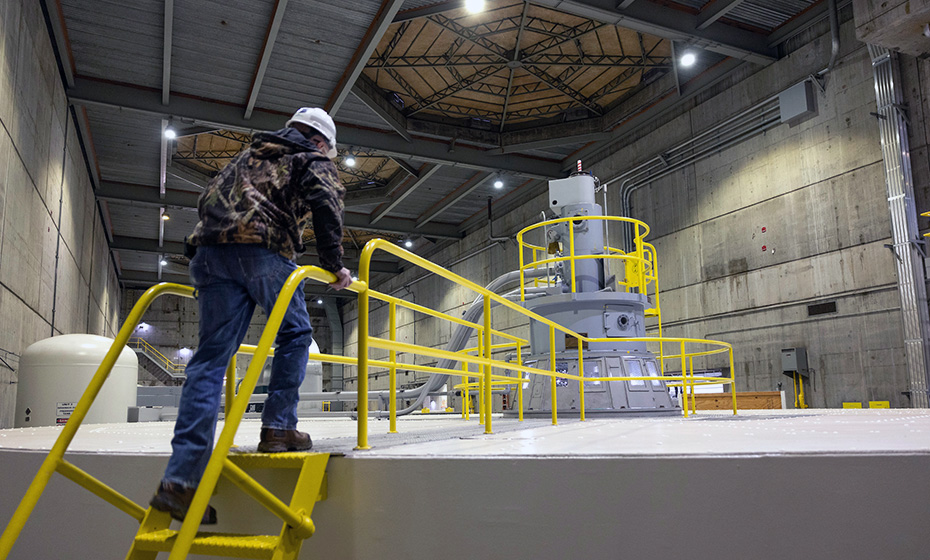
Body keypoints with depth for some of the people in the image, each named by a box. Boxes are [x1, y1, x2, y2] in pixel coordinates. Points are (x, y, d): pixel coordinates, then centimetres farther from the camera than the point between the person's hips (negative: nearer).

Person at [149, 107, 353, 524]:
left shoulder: (247, 155, 36)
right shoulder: (315, 161, 17)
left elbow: (207, 201, 32)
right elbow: (325, 206, -3)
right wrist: (334, 265, -1)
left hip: (210, 251, 6)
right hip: (262, 251, -5)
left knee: (212, 357, 0)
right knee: (294, 334, 15)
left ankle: (181, 479, -4)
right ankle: (278, 427, 7)